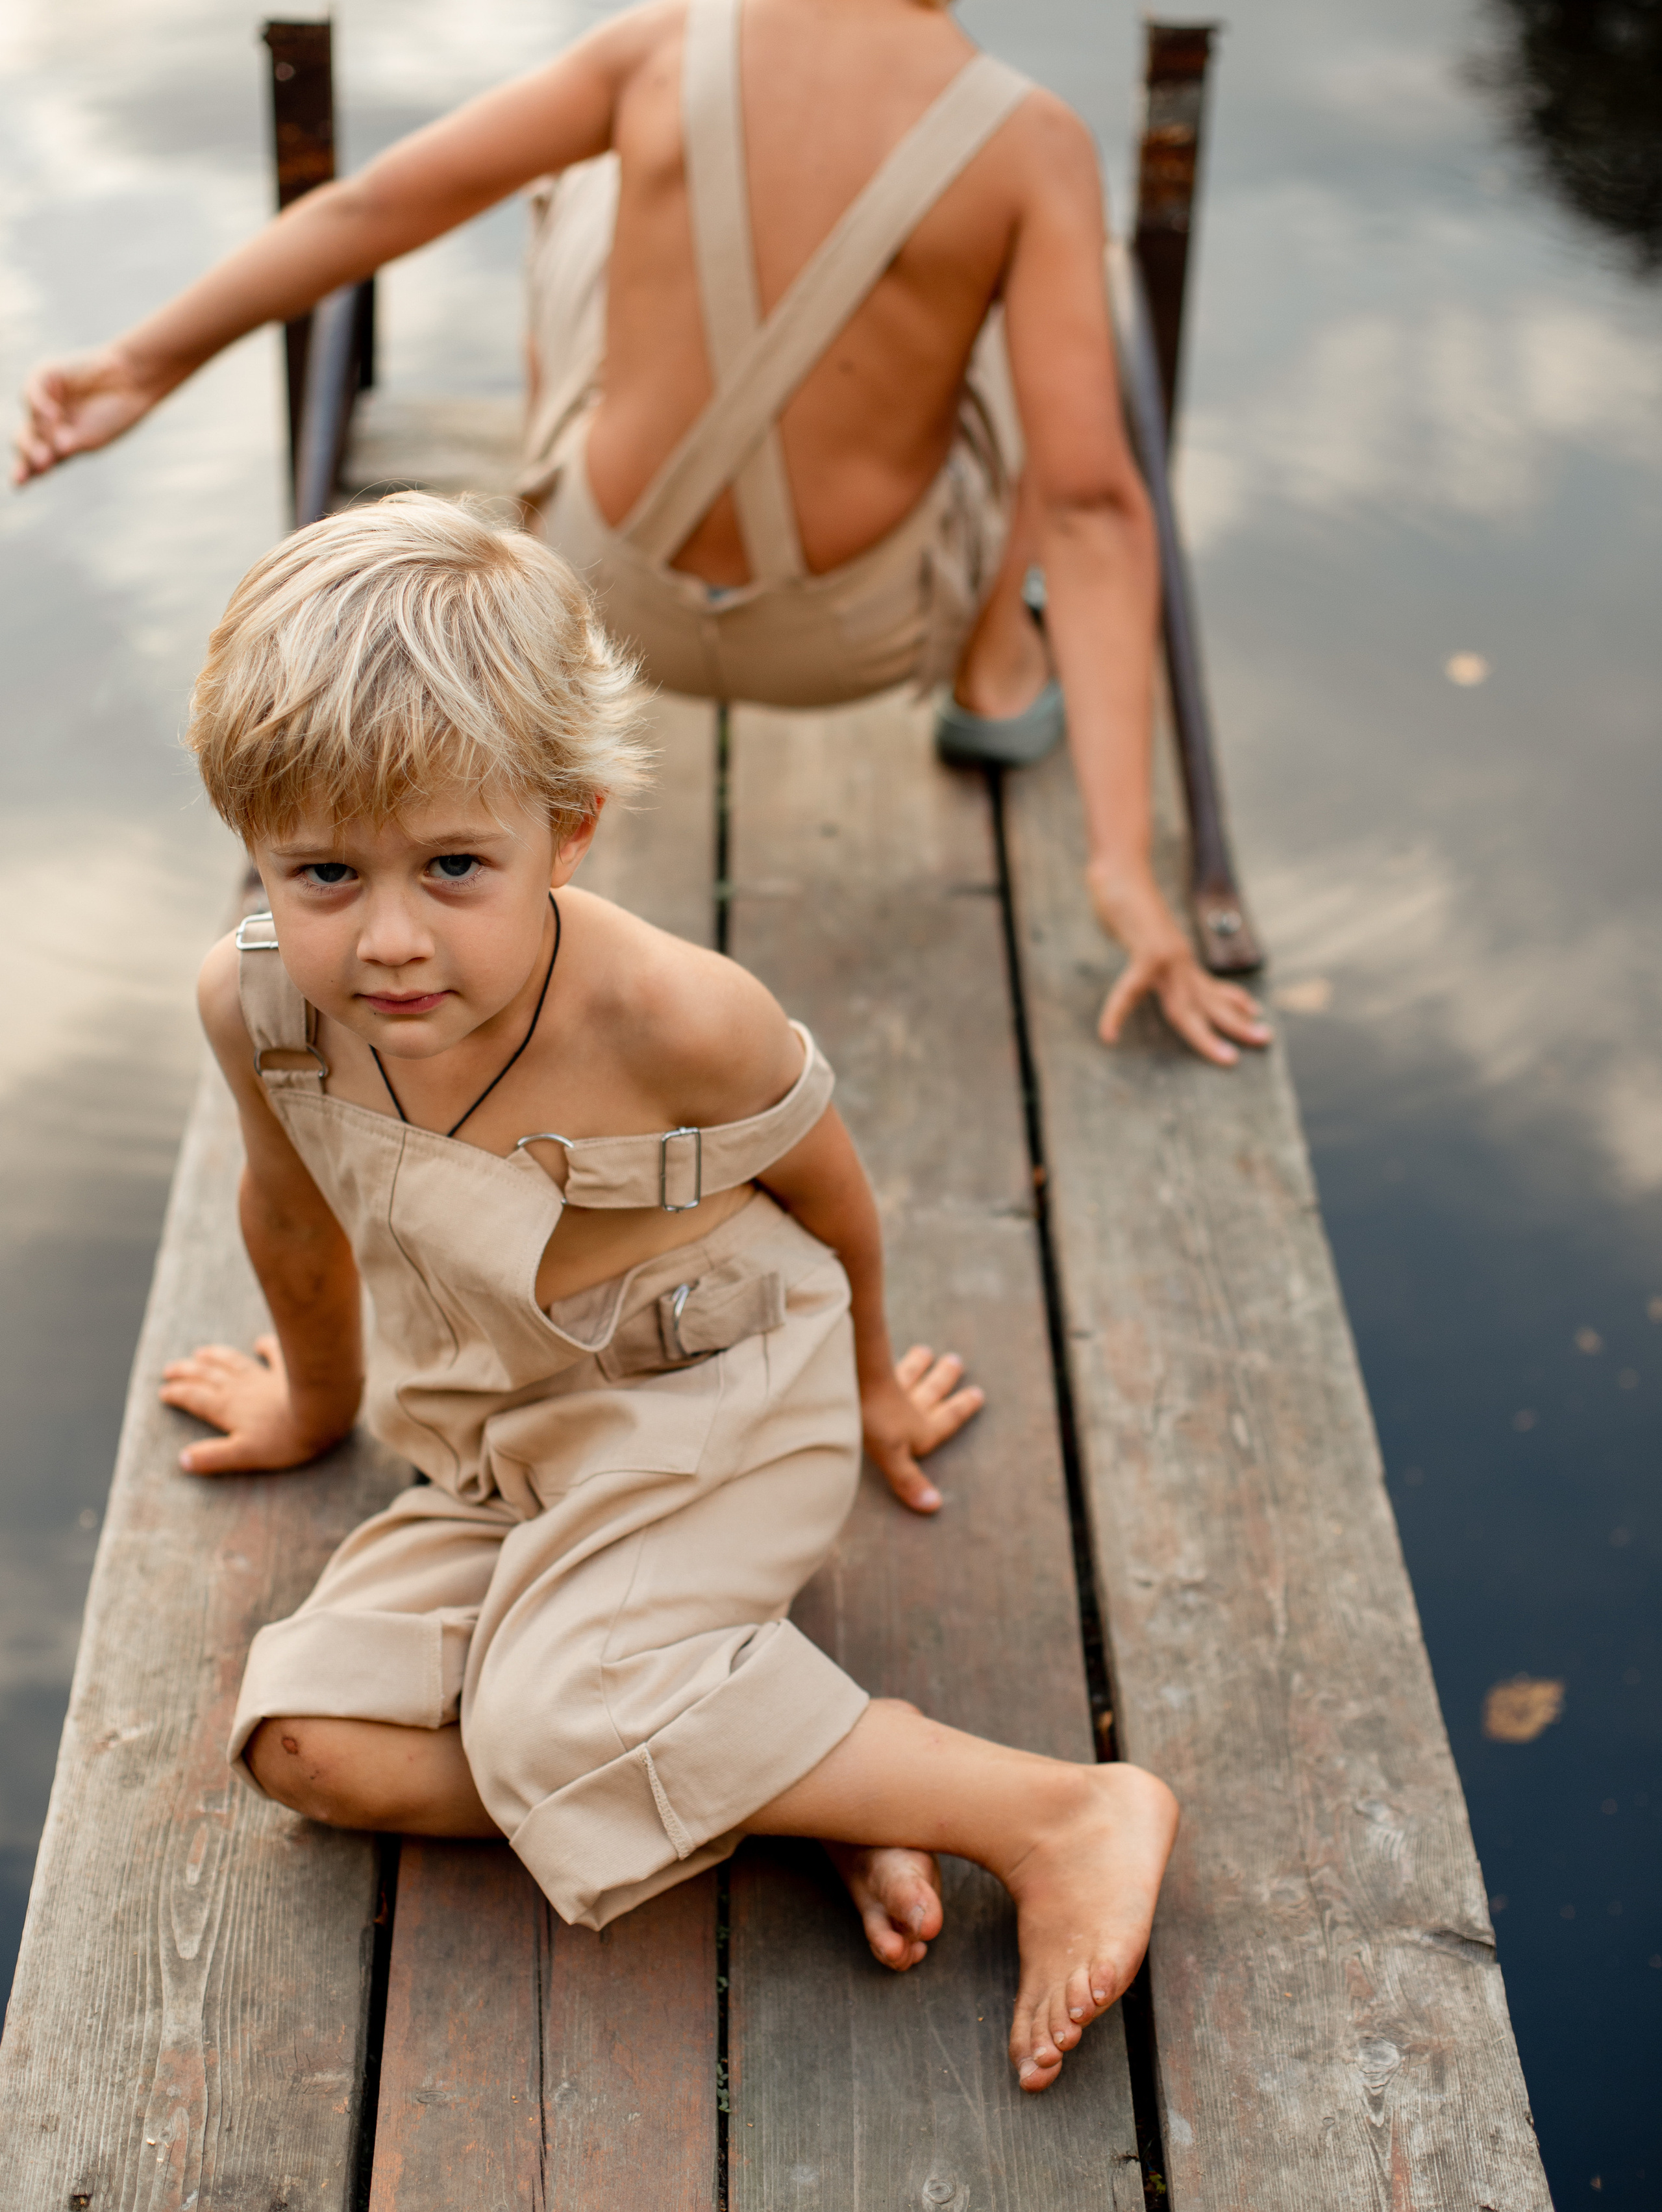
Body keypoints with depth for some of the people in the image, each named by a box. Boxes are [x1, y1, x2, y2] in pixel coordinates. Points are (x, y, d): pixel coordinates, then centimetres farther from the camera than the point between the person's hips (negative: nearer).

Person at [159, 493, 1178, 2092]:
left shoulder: (677, 1020, -28)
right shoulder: (256, 1006, -17)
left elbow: (822, 1188, -5)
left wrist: (867, 1382, 13)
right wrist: (315, 1400, 26)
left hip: (715, 1409, -6)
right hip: (490, 1455, 6)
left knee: (560, 1719, -29)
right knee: (314, 1745, -13)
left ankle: (1062, 1818, -22)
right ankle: (794, 1774, -13)